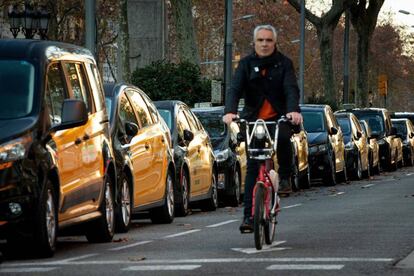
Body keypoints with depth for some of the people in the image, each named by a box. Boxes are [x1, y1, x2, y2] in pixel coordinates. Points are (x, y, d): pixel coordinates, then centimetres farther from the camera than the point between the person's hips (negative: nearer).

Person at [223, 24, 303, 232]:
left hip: (279, 118, -1)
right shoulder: (246, 64, 2)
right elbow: (235, 89, -11)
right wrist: (230, 112, -32)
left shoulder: (283, 63, -1)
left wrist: (293, 110, -36)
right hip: (253, 119, 1)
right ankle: (249, 216, -2)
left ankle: (285, 177, -12)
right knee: (252, 167, -3)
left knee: (283, 137, -35)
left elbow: (291, 89, -15)